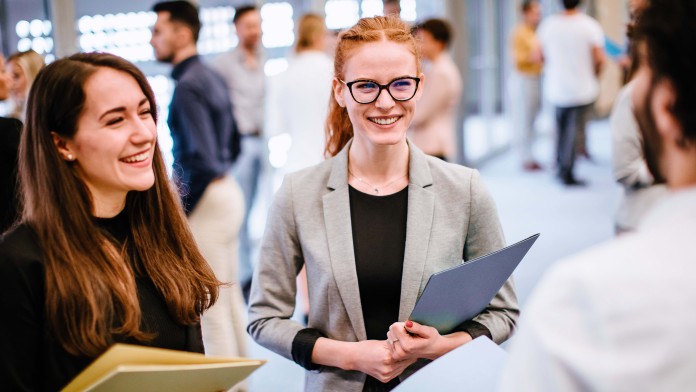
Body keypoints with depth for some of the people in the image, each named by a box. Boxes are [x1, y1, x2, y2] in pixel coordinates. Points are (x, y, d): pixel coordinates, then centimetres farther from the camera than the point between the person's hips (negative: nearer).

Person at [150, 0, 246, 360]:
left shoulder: (187, 86, -17)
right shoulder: (212, 77, 11)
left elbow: (201, 160, -23)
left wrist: (180, 211, -14)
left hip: (206, 199, -10)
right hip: (227, 191, 10)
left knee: (211, 305, -1)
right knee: (230, 295, 17)